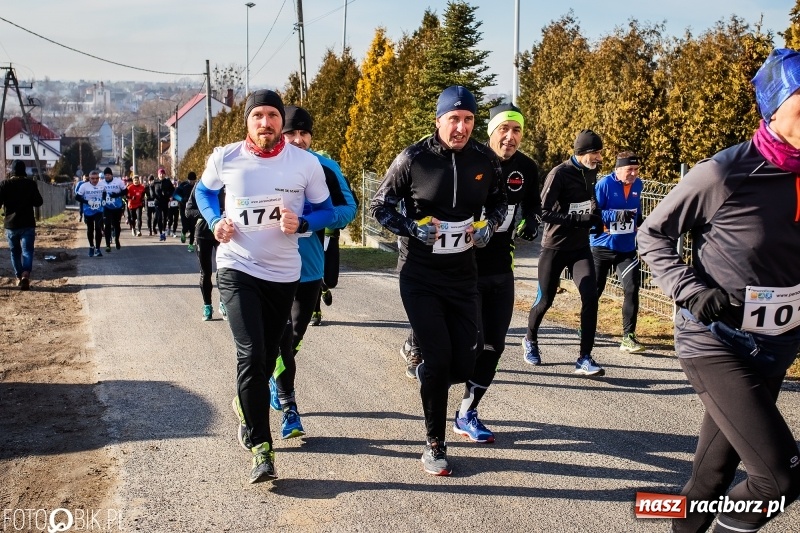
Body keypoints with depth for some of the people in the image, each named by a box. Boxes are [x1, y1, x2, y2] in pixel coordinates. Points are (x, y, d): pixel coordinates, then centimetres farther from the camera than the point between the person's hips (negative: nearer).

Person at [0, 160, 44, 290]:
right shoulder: (31, 184, -4)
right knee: (27, 250, -3)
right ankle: (26, 274, -25)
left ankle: (18, 277, 19)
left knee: (15, 252, 15)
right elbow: (38, 202, 1)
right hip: (28, 224, -1)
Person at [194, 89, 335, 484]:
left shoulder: (306, 163, -6)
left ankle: (246, 406, 46)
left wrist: (300, 224, -18)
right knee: (251, 353, -15)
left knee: (267, 355, 14)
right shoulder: (225, 158, -5)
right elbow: (204, 190, 16)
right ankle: (260, 446, -8)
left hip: (283, 273, 2)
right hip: (237, 268, -2)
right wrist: (215, 222, -3)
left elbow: (325, 211, 4)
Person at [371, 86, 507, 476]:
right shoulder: (413, 159, -11)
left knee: (463, 366, 3)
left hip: (463, 276, 4)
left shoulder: (485, 160, -1)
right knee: (438, 360, -7)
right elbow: (380, 206, -1)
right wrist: (412, 228, -16)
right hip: (420, 277, -3)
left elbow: (498, 201, 16)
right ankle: (434, 447, 11)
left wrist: (488, 227, -5)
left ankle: (425, 374, 40)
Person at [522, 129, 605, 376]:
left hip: (580, 247, 5)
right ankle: (530, 340, 38)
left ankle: (584, 359, -7)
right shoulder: (559, 174, -17)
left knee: (590, 296, -12)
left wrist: (596, 216, 4)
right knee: (545, 300, 8)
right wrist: (583, 219, -26)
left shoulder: (591, 172, 4)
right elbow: (546, 213, -22)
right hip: (555, 247, -5)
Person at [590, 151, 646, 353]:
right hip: (602, 246, -3)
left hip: (627, 248, 3)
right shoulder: (604, 184, -14)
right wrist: (617, 215, -28)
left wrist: (641, 221, 5)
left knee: (632, 289, -10)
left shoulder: (638, 185, 3)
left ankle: (628, 336, -3)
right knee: (594, 290, 10)